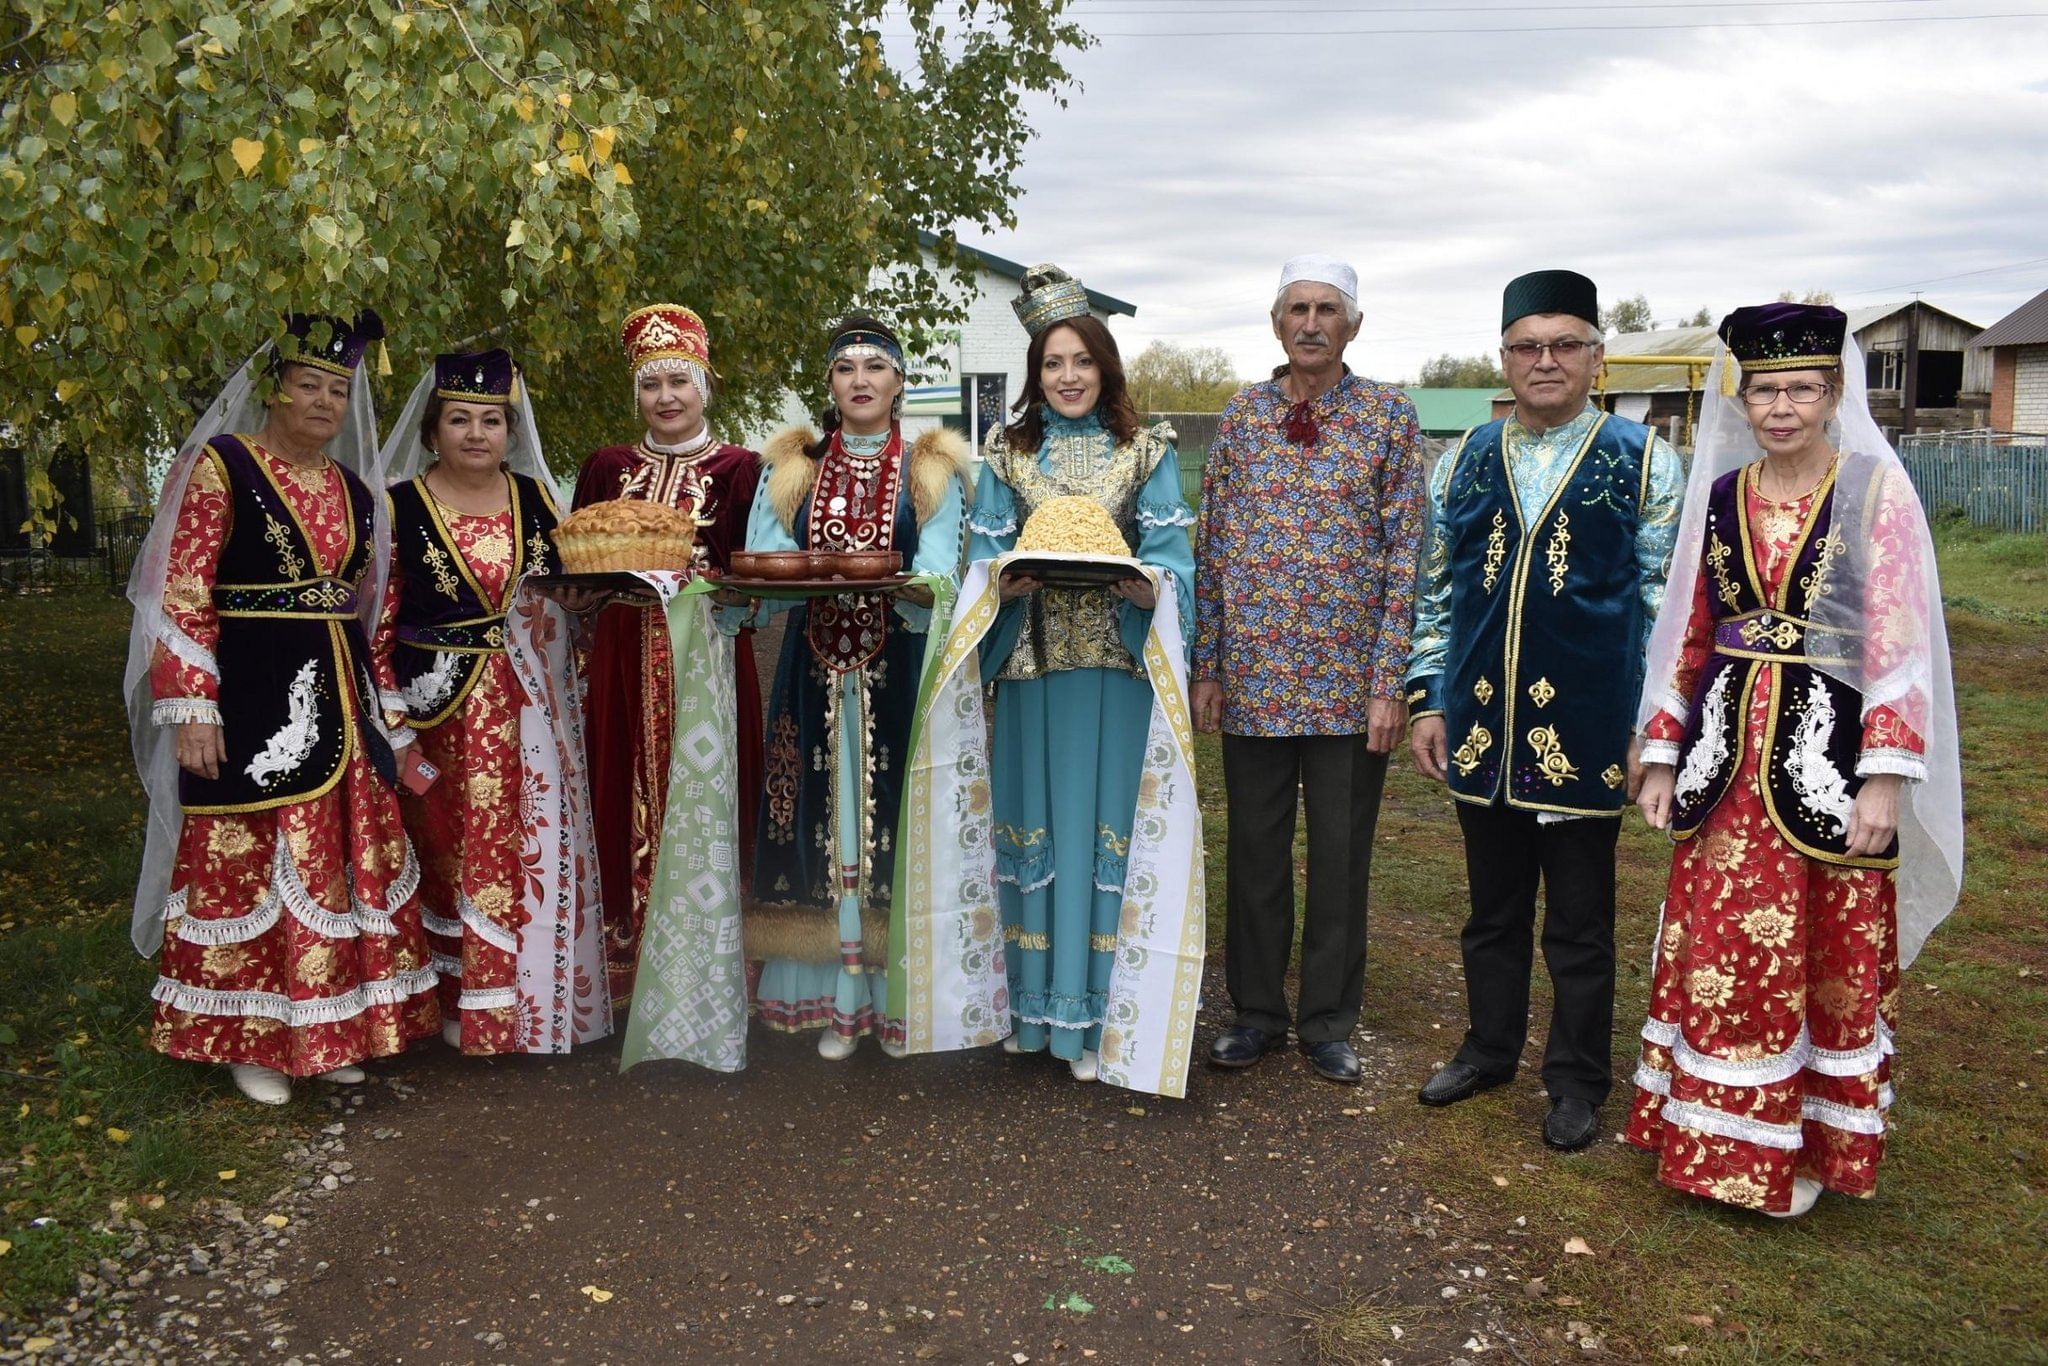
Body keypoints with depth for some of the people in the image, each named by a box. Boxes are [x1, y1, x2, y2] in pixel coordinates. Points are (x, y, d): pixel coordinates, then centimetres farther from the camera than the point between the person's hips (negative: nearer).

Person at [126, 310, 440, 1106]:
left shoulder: (352, 489, 13)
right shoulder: (222, 463, -5)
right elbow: (181, 595, -11)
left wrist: (384, 705, 14)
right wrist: (192, 708, -17)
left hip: (336, 699, 6)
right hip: (249, 695, -6)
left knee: (339, 859, 9)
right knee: (247, 862, 2)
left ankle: (327, 1026, 22)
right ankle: (251, 1037, 16)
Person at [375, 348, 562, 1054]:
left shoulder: (535, 497, 8)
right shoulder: (399, 507, -1)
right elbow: (377, 624, -2)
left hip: (528, 710, 3)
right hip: (442, 711, -2)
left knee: (525, 855, 4)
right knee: (450, 856, 3)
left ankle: (525, 995, 18)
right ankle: (464, 1006, 16)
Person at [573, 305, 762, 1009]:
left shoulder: (737, 468, 4)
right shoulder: (607, 468, 14)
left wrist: (713, 587, -21)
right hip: (626, 655, 3)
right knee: (628, 790, 3)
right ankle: (628, 948, 13)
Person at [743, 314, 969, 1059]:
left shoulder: (930, 471, 6)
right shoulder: (791, 469, 12)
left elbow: (940, 576, -5)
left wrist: (914, 588, -27)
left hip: (900, 670, -2)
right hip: (816, 668, 2)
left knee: (894, 817, -3)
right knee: (824, 818, 1)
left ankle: (899, 994, 8)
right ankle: (839, 999, 11)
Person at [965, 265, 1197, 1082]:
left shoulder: (1146, 452, 6)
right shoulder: (1007, 454, 10)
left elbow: (1171, 564, -1)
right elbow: (984, 560, 4)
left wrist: (1129, 580, -22)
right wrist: (1019, 576, -18)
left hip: (1116, 667, -1)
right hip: (1031, 663, 2)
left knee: (1102, 825, -1)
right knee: (1032, 825, 5)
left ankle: (1092, 1016, 10)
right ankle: (1033, 1003, 19)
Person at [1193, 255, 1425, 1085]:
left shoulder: (1390, 416, 0)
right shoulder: (1242, 415, 6)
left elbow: (1404, 556, -3)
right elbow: (1212, 548, 6)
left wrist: (1390, 681, -9)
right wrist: (1206, 668, 2)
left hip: (1350, 681, -2)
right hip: (1255, 678, 2)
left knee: (1341, 858, 8)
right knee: (1255, 851, 11)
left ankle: (1328, 1022, 23)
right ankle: (1256, 1011, 26)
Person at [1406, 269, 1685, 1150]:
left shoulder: (1642, 461, -1)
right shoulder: (1465, 461, 8)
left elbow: (1666, 604, -2)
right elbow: (1434, 591, 12)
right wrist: (1427, 700, 6)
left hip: (1585, 736, -3)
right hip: (1483, 728, 3)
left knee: (1579, 925, 9)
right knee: (1492, 909, 17)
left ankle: (1577, 1081, 25)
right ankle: (1490, 1049, 35)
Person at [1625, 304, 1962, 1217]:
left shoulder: (1875, 488, -5)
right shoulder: (1720, 495, 7)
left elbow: (1899, 644, -9)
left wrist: (1883, 778, -14)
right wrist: (1662, 756, 8)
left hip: (1827, 753, -3)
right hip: (1726, 754, 4)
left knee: (1828, 955, 7)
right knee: (1714, 951, 9)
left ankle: (1805, 1144, 24)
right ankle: (1716, 1138, 25)